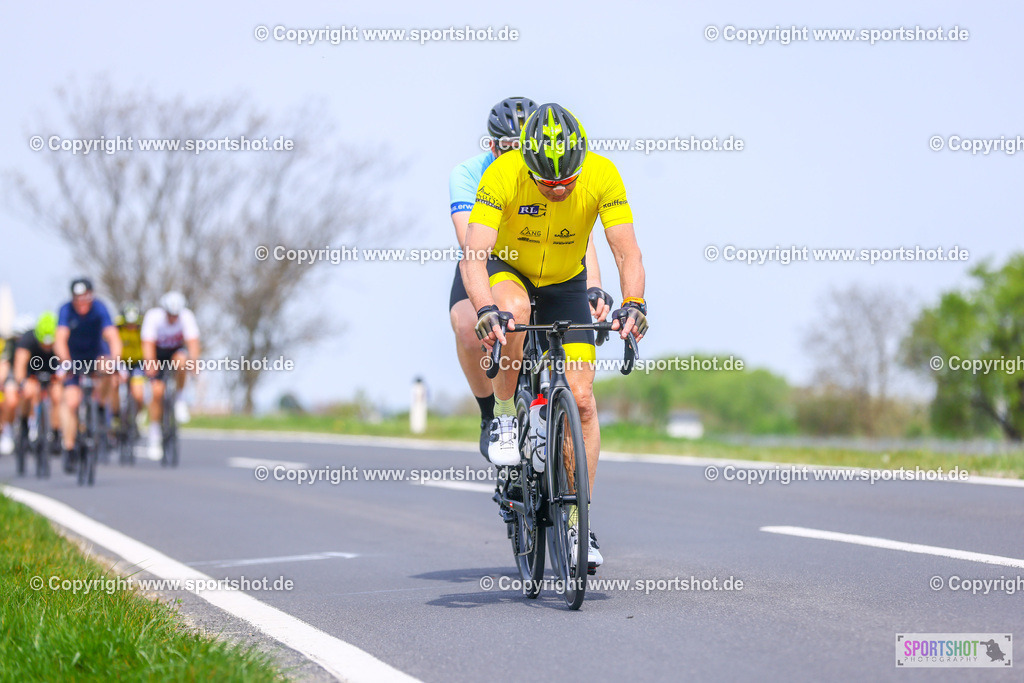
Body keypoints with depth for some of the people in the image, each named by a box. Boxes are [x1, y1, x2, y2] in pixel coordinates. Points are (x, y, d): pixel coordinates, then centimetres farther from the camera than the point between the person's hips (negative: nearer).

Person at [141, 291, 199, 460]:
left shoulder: (187, 317, -26)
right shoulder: (153, 317, -28)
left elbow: (193, 342, -34)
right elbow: (148, 344, -35)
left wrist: (194, 361, -51)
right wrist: (150, 364, -51)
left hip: (177, 350, 1)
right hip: (158, 352, -1)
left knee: (180, 362, -36)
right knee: (157, 391, -16)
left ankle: (180, 400, -12)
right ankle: (155, 435, -5)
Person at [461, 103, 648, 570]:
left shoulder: (602, 175, -26)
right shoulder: (501, 176, -32)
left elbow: (626, 250, -29)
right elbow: (474, 253, -39)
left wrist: (633, 304, -46)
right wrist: (486, 310, -55)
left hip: (565, 283, 2)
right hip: (508, 270, -2)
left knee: (580, 396, -10)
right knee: (514, 309, -38)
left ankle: (578, 519, 1)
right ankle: (504, 417, -16)